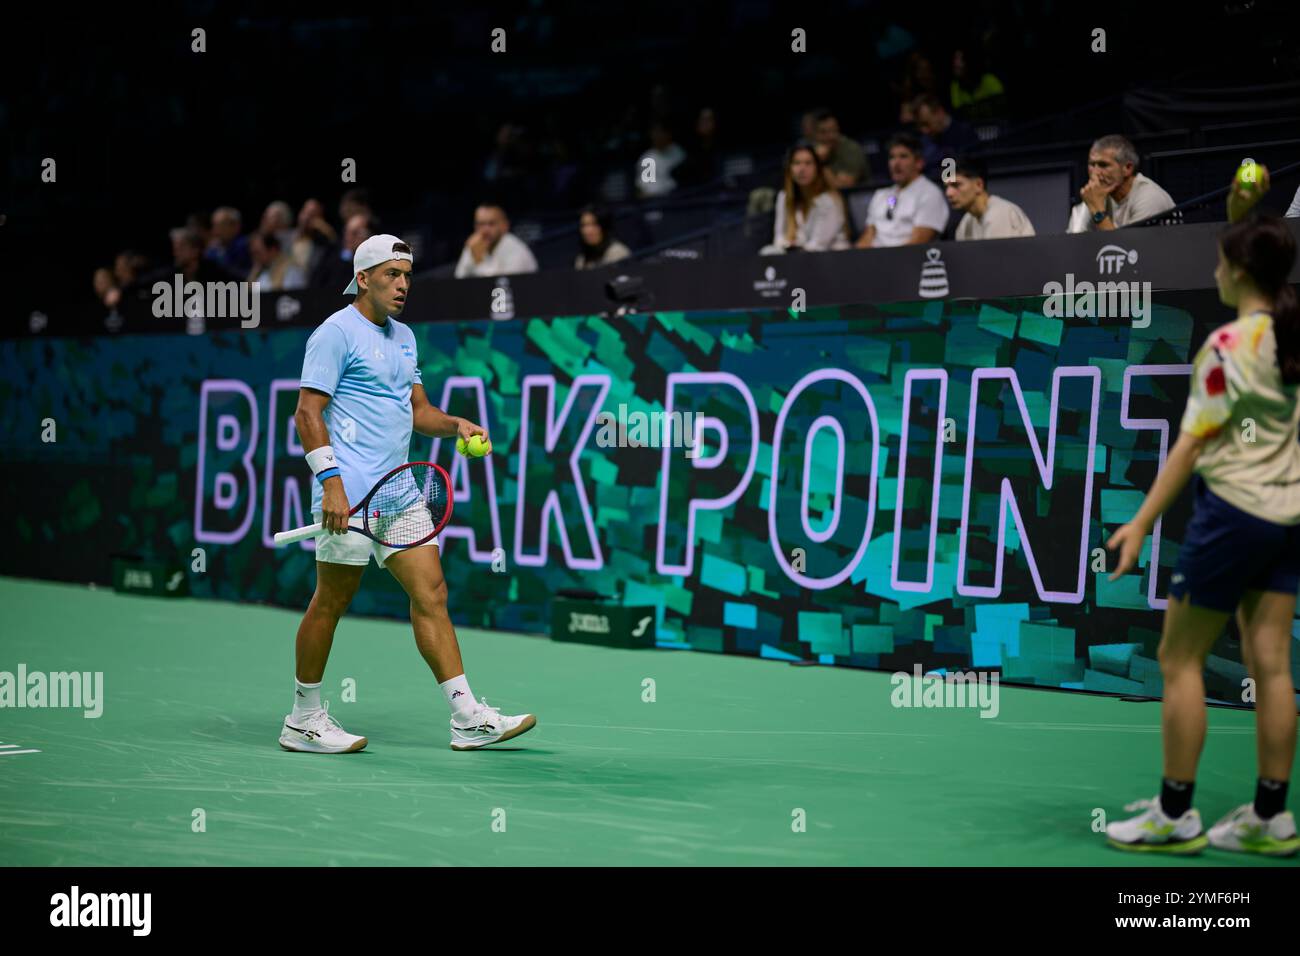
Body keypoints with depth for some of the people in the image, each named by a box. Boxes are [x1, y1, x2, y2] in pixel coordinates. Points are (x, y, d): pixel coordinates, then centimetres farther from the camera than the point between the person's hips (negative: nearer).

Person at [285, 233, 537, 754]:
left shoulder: (403, 337, 19)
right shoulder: (336, 333, -7)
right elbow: (307, 413, -13)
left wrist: (456, 425, 4)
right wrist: (330, 482, -22)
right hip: (350, 490, -8)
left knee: (431, 592, 2)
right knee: (331, 600, -1)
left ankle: (468, 718, 1)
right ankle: (304, 720, 12)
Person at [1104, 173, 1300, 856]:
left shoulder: (1228, 346, -16)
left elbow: (1192, 445, -17)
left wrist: (1141, 524, -16)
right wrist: (1241, 214, 21)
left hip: (1233, 510, -8)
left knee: (1179, 659, 3)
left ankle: (1174, 814, 5)